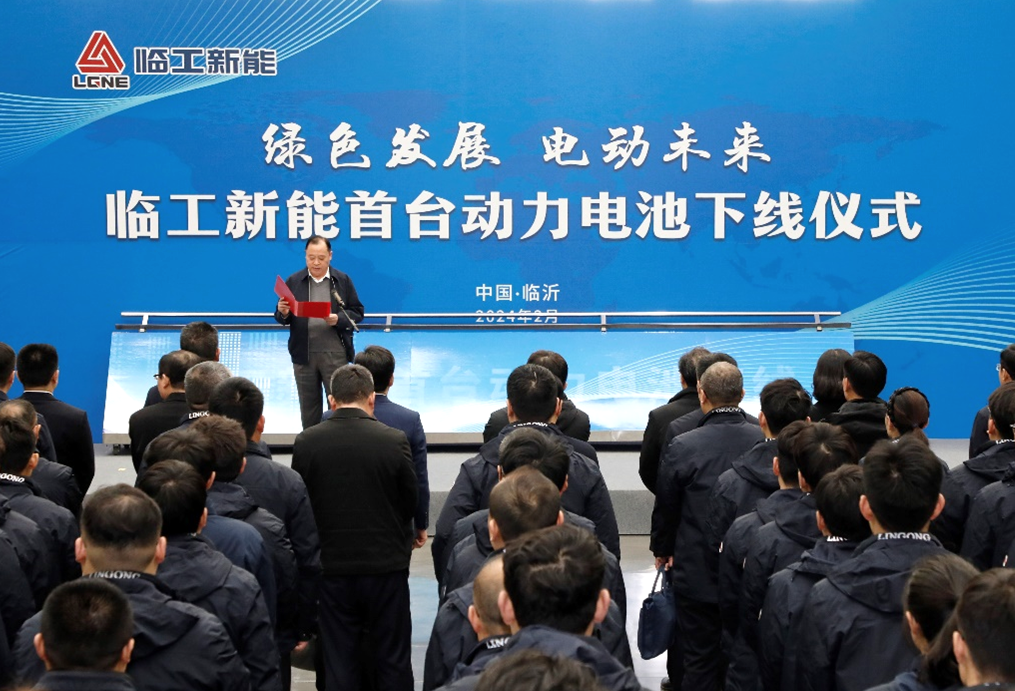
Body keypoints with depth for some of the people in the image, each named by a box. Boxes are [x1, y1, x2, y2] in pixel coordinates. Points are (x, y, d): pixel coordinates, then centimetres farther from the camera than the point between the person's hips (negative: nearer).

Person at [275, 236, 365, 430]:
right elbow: (282, 319, 6)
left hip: (335, 354, -2)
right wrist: (283, 313, -17)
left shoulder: (343, 280, 2)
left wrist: (338, 319, -17)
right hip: (303, 354, 2)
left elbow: (357, 312, 2)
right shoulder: (294, 281, 5)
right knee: (308, 405, 11)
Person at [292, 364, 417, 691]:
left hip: (332, 567, 1)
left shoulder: (305, 442, -8)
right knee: (393, 663, 12)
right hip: (386, 566, -1)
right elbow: (411, 503, -2)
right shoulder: (394, 440, -12)